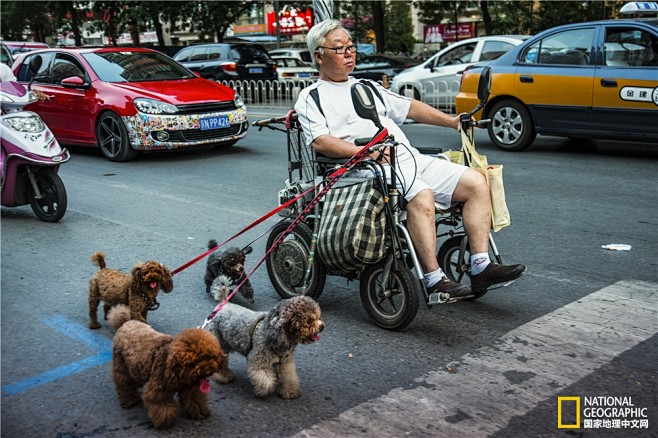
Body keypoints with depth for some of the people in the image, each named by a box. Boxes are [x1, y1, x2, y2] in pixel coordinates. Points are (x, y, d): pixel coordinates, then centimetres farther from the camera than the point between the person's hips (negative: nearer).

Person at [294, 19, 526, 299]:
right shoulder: (311, 98, 8)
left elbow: (409, 107, 33)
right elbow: (320, 141, -9)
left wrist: (452, 121, 23)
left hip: (411, 158, 7)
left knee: (475, 182, -8)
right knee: (422, 197, -35)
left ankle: (481, 268, -10)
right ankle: (434, 281, -28)